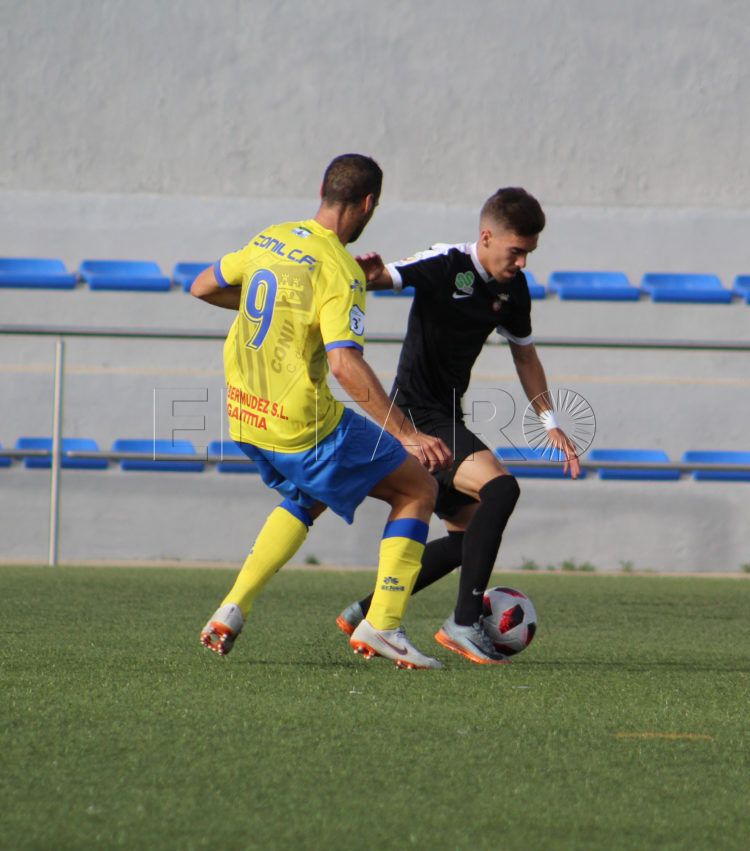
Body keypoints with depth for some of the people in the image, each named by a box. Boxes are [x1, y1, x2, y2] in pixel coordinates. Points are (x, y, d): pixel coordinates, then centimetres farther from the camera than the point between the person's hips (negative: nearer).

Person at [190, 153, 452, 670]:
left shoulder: (270, 240, 5)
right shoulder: (340, 272, -18)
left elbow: (203, 287, 18)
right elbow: (345, 364, -29)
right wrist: (406, 434, -27)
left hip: (245, 416, 8)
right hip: (302, 427, -8)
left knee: (308, 500, 33)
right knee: (418, 490, 6)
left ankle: (231, 612, 21)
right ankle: (382, 626, -2)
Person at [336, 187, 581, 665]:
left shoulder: (513, 289, 7)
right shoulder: (446, 265, -16)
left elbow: (525, 355, 20)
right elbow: (390, 277, -31)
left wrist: (550, 423, 15)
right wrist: (371, 276, -55)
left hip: (447, 418, 9)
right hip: (417, 415, -9)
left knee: (469, 536, 13)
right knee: (499, 487, -26)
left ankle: (366, 613, 22)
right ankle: (465, 623, -22)